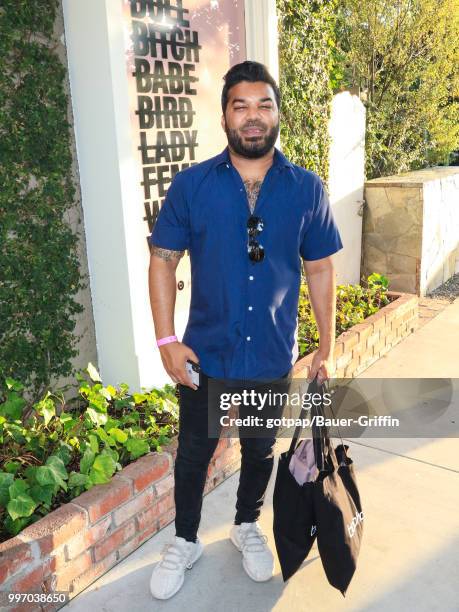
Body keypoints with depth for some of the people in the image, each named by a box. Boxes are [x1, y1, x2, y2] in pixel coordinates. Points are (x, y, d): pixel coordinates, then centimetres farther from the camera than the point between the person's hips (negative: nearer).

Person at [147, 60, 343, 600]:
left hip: (273, 356, 1)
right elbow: (162, 259, -4)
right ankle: (184, 541, 41)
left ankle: (247, 525, 48)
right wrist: (166, 339, -11)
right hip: (205, 353, 0)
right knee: (194, 452, 16)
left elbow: (320, 269, 1)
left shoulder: (307, 188, -5)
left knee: (260, 450, 20)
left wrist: (326, 347, 1)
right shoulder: (190, 185, -8)